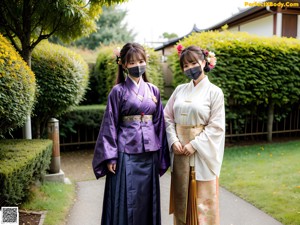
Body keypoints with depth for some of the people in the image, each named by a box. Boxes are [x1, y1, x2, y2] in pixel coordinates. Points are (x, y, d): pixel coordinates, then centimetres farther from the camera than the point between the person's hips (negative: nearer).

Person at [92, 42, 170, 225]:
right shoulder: (118, 91, -2)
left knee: (148, 201, 11)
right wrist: (110, 156, -9)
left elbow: (159, 123, 10)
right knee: (125, 202, 2)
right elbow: (110, 125, -3)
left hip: (149, 154, 4)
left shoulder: (153, 90, 8)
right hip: (126, 154, -3)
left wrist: (161, 156, 8)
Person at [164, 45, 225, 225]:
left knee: (202, 198, 5)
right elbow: (168, 117, 7)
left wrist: (194, 144, -16)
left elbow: (216, 126, -9)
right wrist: (174, 140, -7)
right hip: (179, 152, 4)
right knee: (181, 197, 14)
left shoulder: (214, 92, -5)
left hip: (201, 153, -4)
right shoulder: (180, 90, 8)